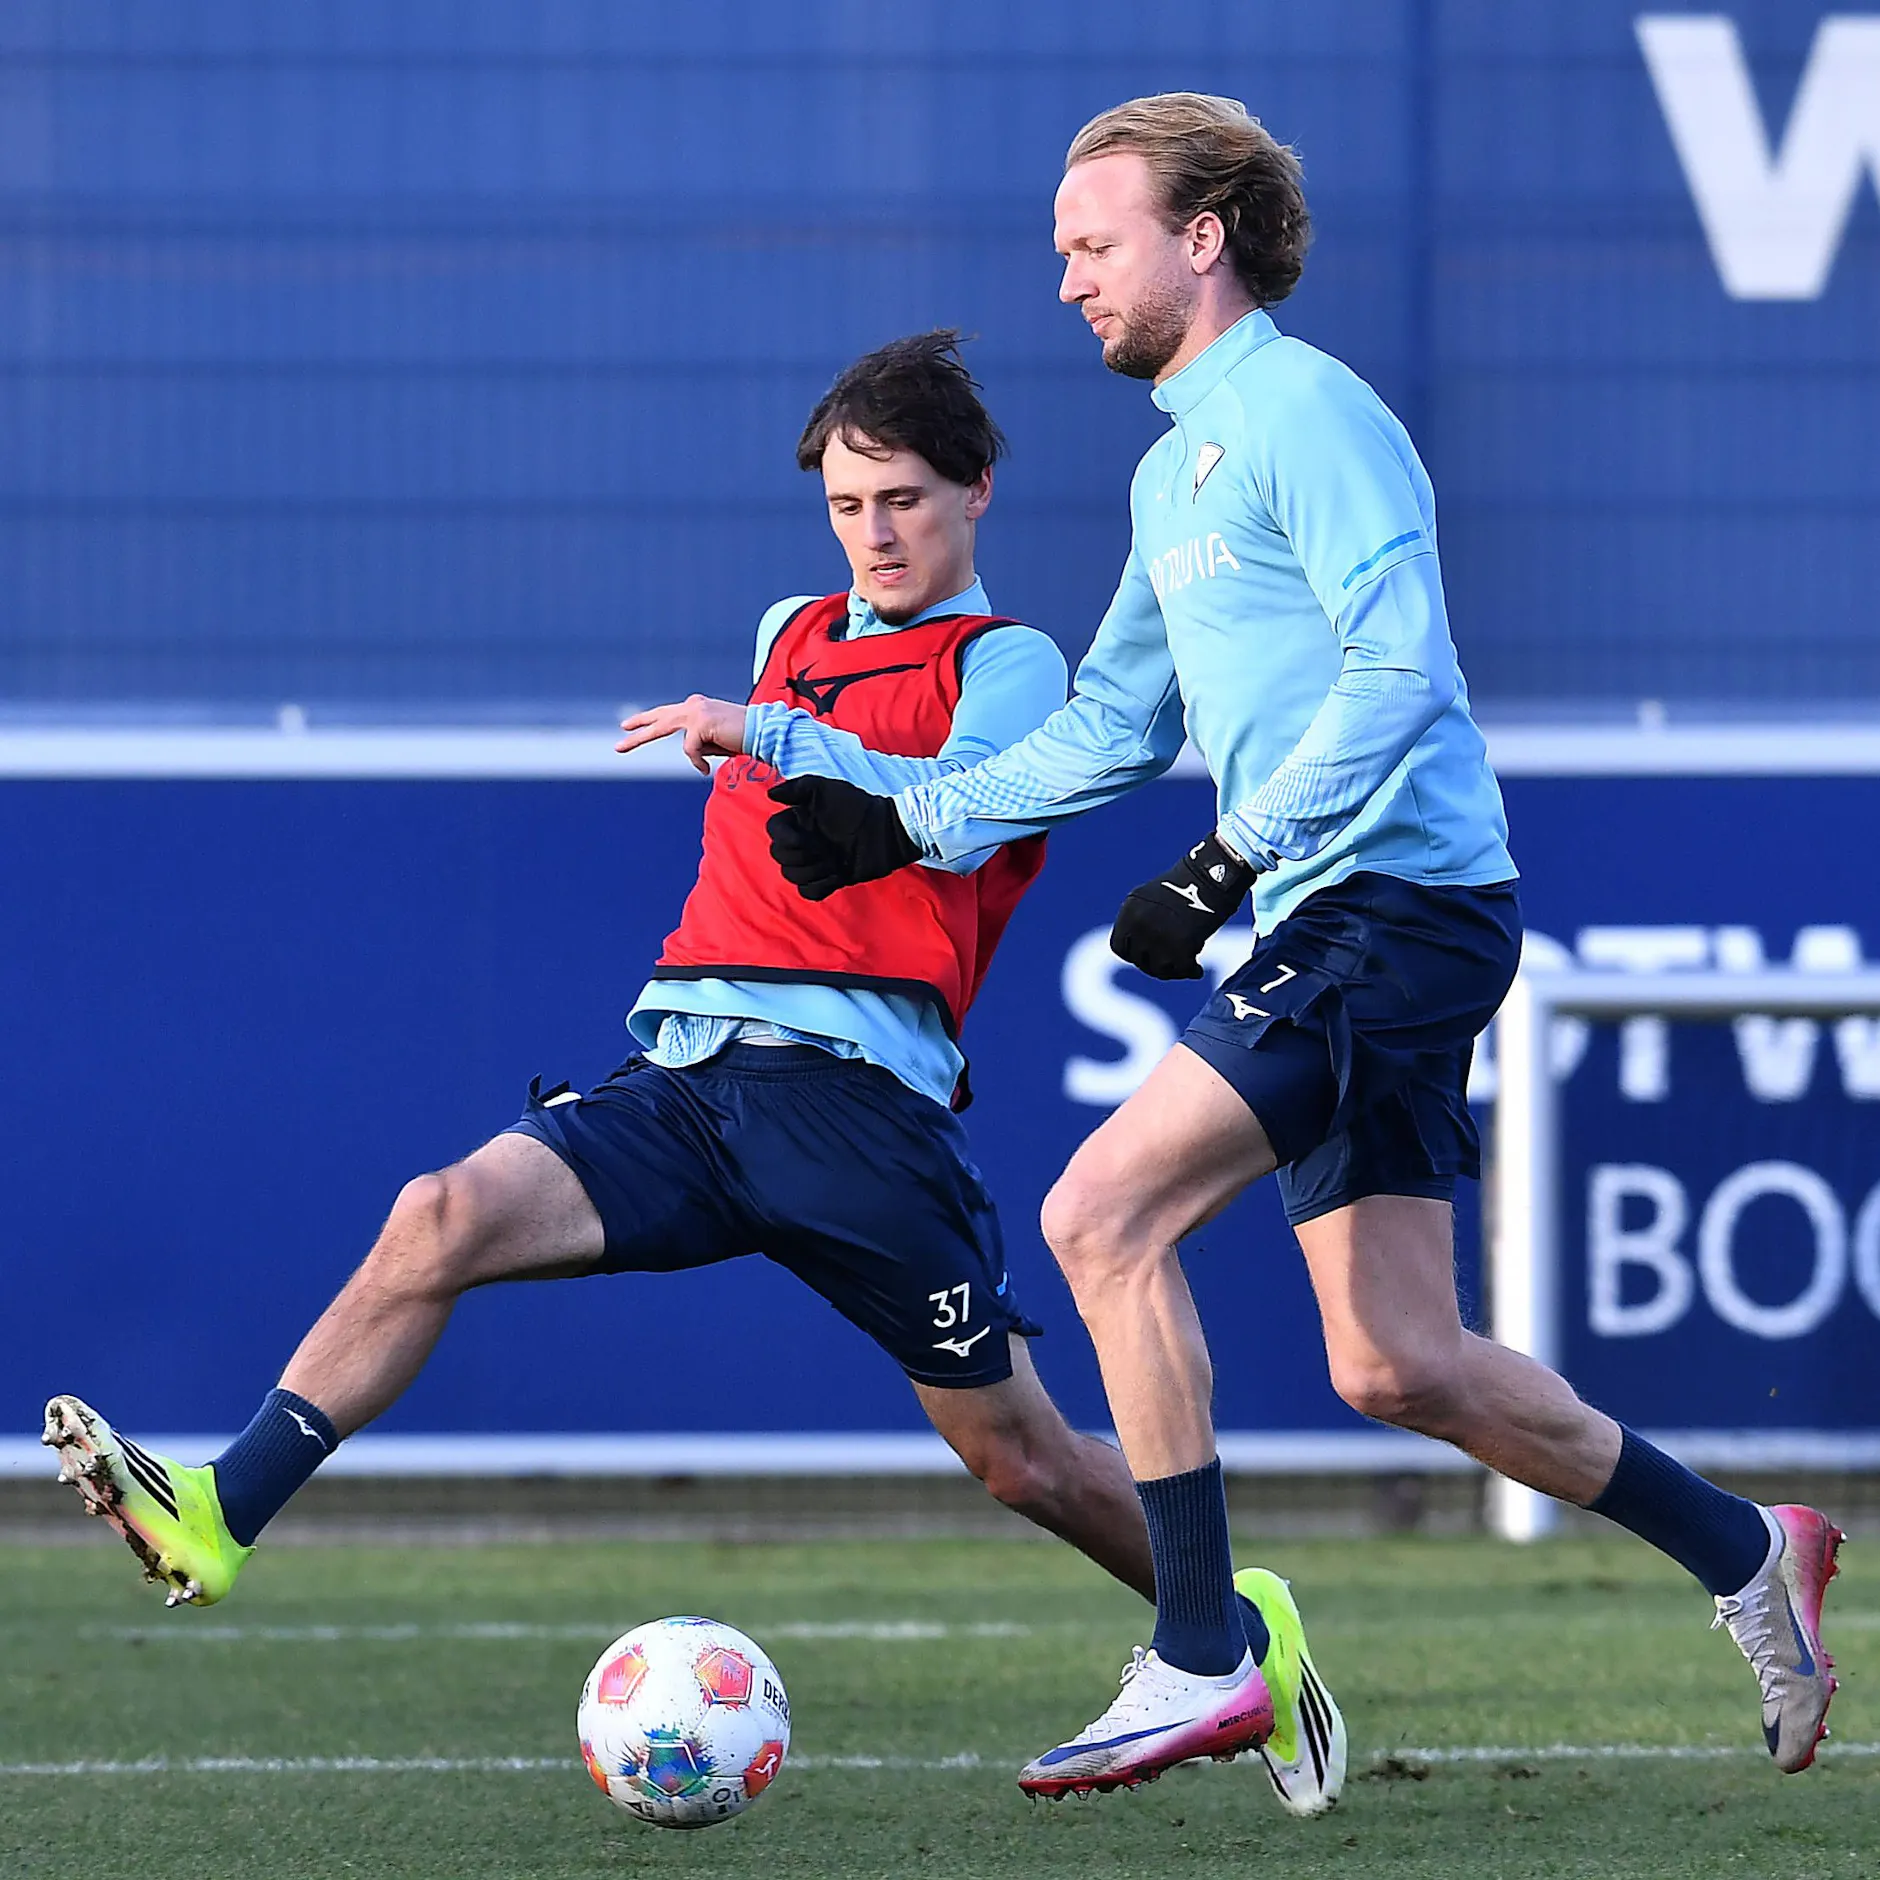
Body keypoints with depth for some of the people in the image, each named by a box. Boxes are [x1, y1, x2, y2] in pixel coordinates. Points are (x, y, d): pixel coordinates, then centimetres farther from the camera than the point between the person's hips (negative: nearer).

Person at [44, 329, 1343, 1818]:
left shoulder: (1008, 664, 4)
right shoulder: (792, 635, 24)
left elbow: (954, 812, -17)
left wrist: (767, 736, -22)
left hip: (857, 1091, -5)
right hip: (686, 1074, 5)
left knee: (1022, 1460, 0)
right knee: (446, 1218, -21)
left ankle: (1243, 1628, 26)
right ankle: (216, 1519, -32)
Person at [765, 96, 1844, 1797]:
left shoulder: (1303, 411, -9)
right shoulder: (1173, 471, 21)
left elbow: (1397, 671, -18)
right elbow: (1112, 727, 29)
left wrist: (1229, 864, -22)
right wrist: (906, 824, 21)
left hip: (1393, 902, -9)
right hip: (1339, 930, 9)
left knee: (1103, 1214, -16)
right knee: (1395, 1364, 7)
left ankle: (1201, 1659, -12)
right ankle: (1744, 1553, 21)